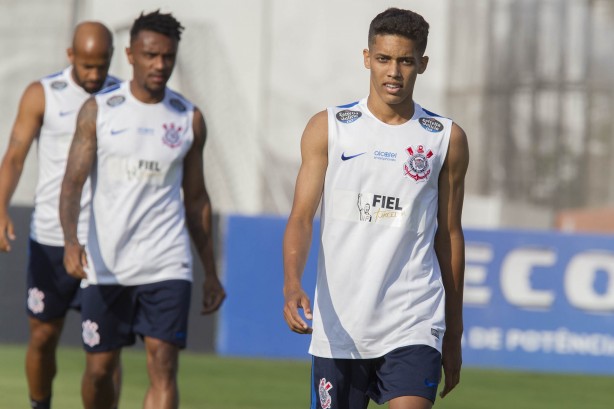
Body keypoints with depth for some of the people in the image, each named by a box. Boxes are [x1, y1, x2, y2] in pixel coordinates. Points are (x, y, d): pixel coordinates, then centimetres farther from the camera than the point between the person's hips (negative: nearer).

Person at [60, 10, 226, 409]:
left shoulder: (189, 119, 7)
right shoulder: (98, 110, 0)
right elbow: (73, 181, -6)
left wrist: (212, 273, 14)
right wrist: (71, 240, -25)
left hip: (167, 266, 0)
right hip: (105, 265, 0)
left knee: (163, 369, -11)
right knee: (99, 369, 8)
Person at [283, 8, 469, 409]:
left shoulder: (448, 139, 6)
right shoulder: (328, 128, 4)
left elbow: (450, 236, 13)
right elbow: (301, 217, -2)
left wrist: (454, 333, 14)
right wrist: (292, 284, -21)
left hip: (414, 326, -1)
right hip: (337, 326, 1)